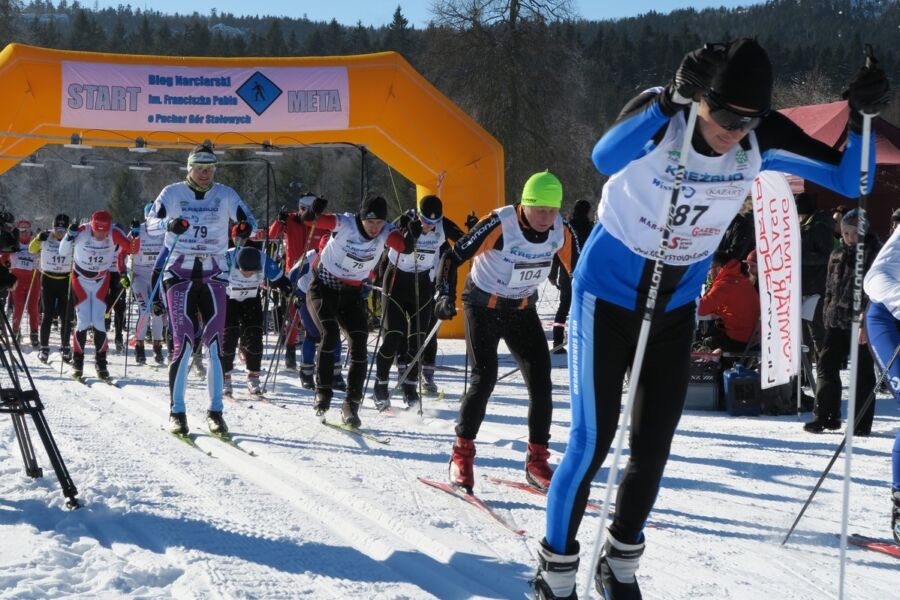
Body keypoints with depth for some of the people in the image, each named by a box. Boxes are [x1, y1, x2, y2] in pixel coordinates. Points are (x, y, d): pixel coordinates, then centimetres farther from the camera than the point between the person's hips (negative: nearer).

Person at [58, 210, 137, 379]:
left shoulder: (114, 234, -22)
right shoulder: (82, 232, -25)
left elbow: (131, 249, -27)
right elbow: (63, 252, -19)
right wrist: (69, 237, -37)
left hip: (101, 281, 1)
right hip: (81, 280, -1)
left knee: (99, 322, -5)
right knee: (83, 322, -6)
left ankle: (101, 363, 7)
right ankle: (77, 362, 7)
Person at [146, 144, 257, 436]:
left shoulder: (225, 195, 6)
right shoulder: (173, 193, 2)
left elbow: (248, 219, 3)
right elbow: (150, 224, -4)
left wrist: (245, 227, -22)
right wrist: (169, 224, -26)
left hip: (213, 273, 2)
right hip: (179, 272, -2)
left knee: (215, 342, -5)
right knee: (183, 342, -10)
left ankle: (215, 411, 1)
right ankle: (176, 411, -2)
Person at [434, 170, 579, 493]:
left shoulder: (562, 231, -13)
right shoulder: (500, 224, -26)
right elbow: (453, 257, -23)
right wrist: (445, 295, -35)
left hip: (523, 309, 4)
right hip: (483, 305, -4)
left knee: (541, 382, -5)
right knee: (484, 379, -15)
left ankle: (536, 460, 6)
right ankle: (462, 453, 1)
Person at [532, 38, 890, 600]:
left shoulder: (762, 139, -15)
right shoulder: (659, 113, -26)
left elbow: (849, 180, -11)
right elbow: (605, 160, -48)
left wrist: (862, 116, -28)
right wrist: (671, 97, -56)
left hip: (676, 306, 4)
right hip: (608, 297, -4)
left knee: (654, 446, 8)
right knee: (592, 441, -6)